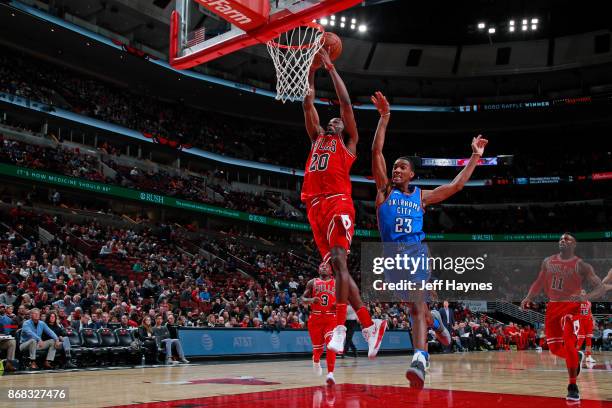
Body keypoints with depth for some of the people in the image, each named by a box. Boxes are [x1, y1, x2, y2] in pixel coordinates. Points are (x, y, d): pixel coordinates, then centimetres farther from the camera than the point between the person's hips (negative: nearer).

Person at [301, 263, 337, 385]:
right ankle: (316, 361, 45)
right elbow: (303, 299, 6)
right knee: (317, 347, 10)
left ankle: (330, 374, -21)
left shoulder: (337, 283, 8)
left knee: (331, 345, -19)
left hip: (331, 318, -1)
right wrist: (311, 300, -16)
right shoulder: (312, 282, 7)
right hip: (316, 318, 1)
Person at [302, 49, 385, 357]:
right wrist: (311, 70, 26)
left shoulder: (348, 143, 16)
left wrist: (331, 69, 13)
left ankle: (339, 327, -21)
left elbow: (346, 103, 8)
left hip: (338, 203, -6)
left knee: (339, 260, -19)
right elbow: (308, 103, 27)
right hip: (315, 207, 6)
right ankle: (370, 326, 7)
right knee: (337, 267, 2)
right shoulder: (317, 139, 29)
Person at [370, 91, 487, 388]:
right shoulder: (384, 190, 10)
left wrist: (475, 156, 17)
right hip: (392, 252, 1)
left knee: (417, 304, -17)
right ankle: (435, 322, 43)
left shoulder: (422, 196, 15)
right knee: (415, 304, 9)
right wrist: (384, 117, -4)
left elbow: (456, 185, 17)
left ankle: (420, 360, -28)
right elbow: (376, 151, 2)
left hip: (416, 251, -1)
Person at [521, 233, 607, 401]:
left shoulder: (581, 266, -8)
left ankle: (573, 387, -8)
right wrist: (528, 297, -1)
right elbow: (539, 283, 15)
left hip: (571, 307, -5)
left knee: (569, 345, -19)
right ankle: (577, 357, 41)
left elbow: (601, 288, -13)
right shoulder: (548, 262, 6)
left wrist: (585, 297, -32)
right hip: (552, 307, 5)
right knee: (554, 347, 8)